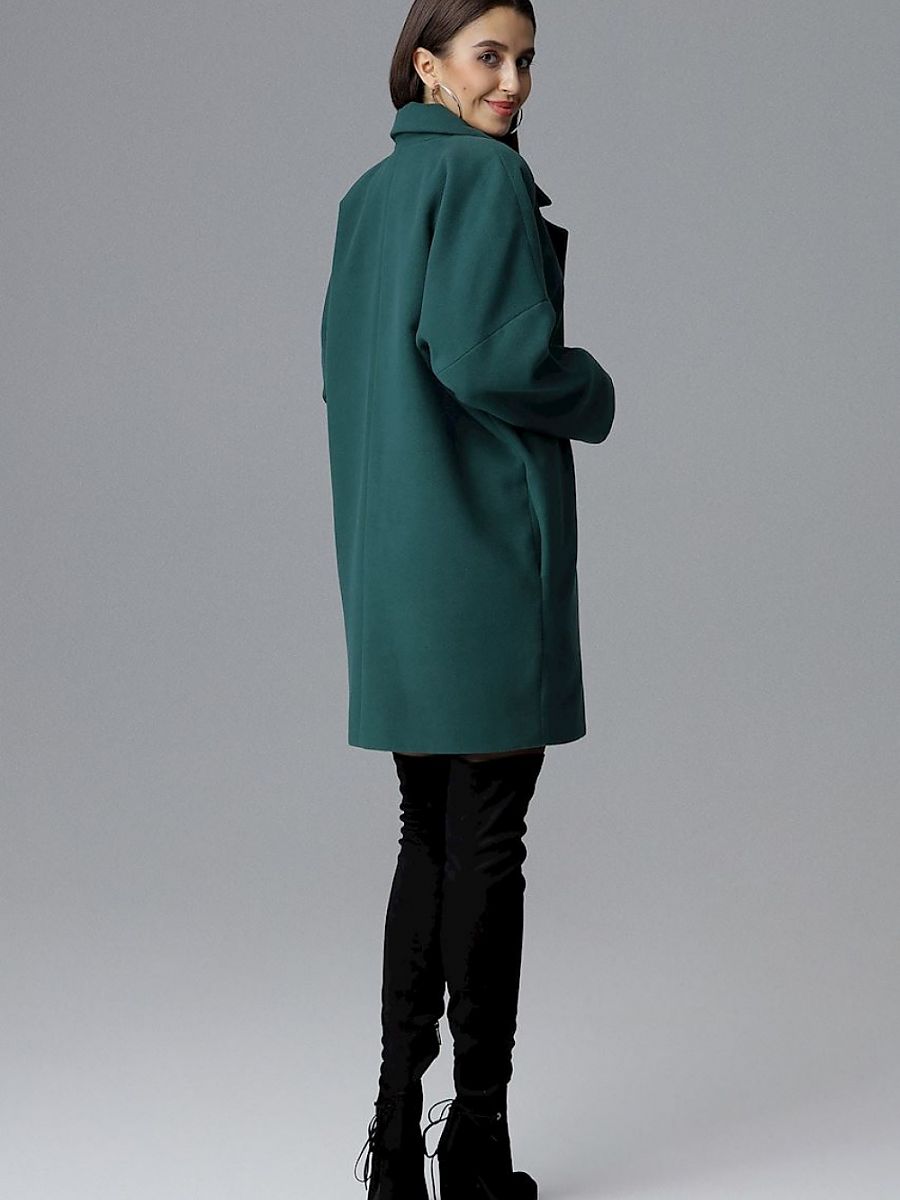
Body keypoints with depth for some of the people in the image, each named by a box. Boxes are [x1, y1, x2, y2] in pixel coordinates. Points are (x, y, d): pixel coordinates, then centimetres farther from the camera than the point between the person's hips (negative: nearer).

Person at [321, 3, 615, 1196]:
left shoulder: (367, 194, 17)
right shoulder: (490, 177, -9)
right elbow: (489, 357, -20)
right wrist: (595, 392, -2)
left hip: (393, 557, 8)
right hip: (486, 547, -8)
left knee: (431, 838, 13)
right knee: (486, 844, -1)